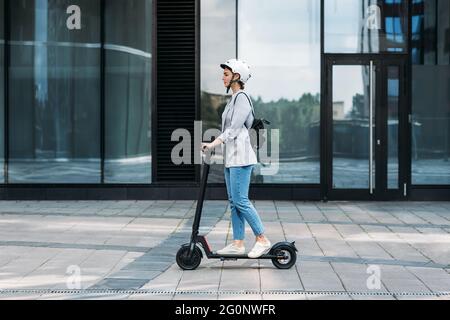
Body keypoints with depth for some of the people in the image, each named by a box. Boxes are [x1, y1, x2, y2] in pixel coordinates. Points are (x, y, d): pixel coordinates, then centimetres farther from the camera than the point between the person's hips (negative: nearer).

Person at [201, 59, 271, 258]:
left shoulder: (241, 98, -11)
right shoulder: (235, 98, 17)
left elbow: (234, 128, -19)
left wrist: (213, 144, -25)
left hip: (240, 156, -10)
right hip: (231, 157, 10)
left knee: (240, 200, -10)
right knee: (234, 201, 9)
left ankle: (262, 240, -3)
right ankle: (238, 243, 13)